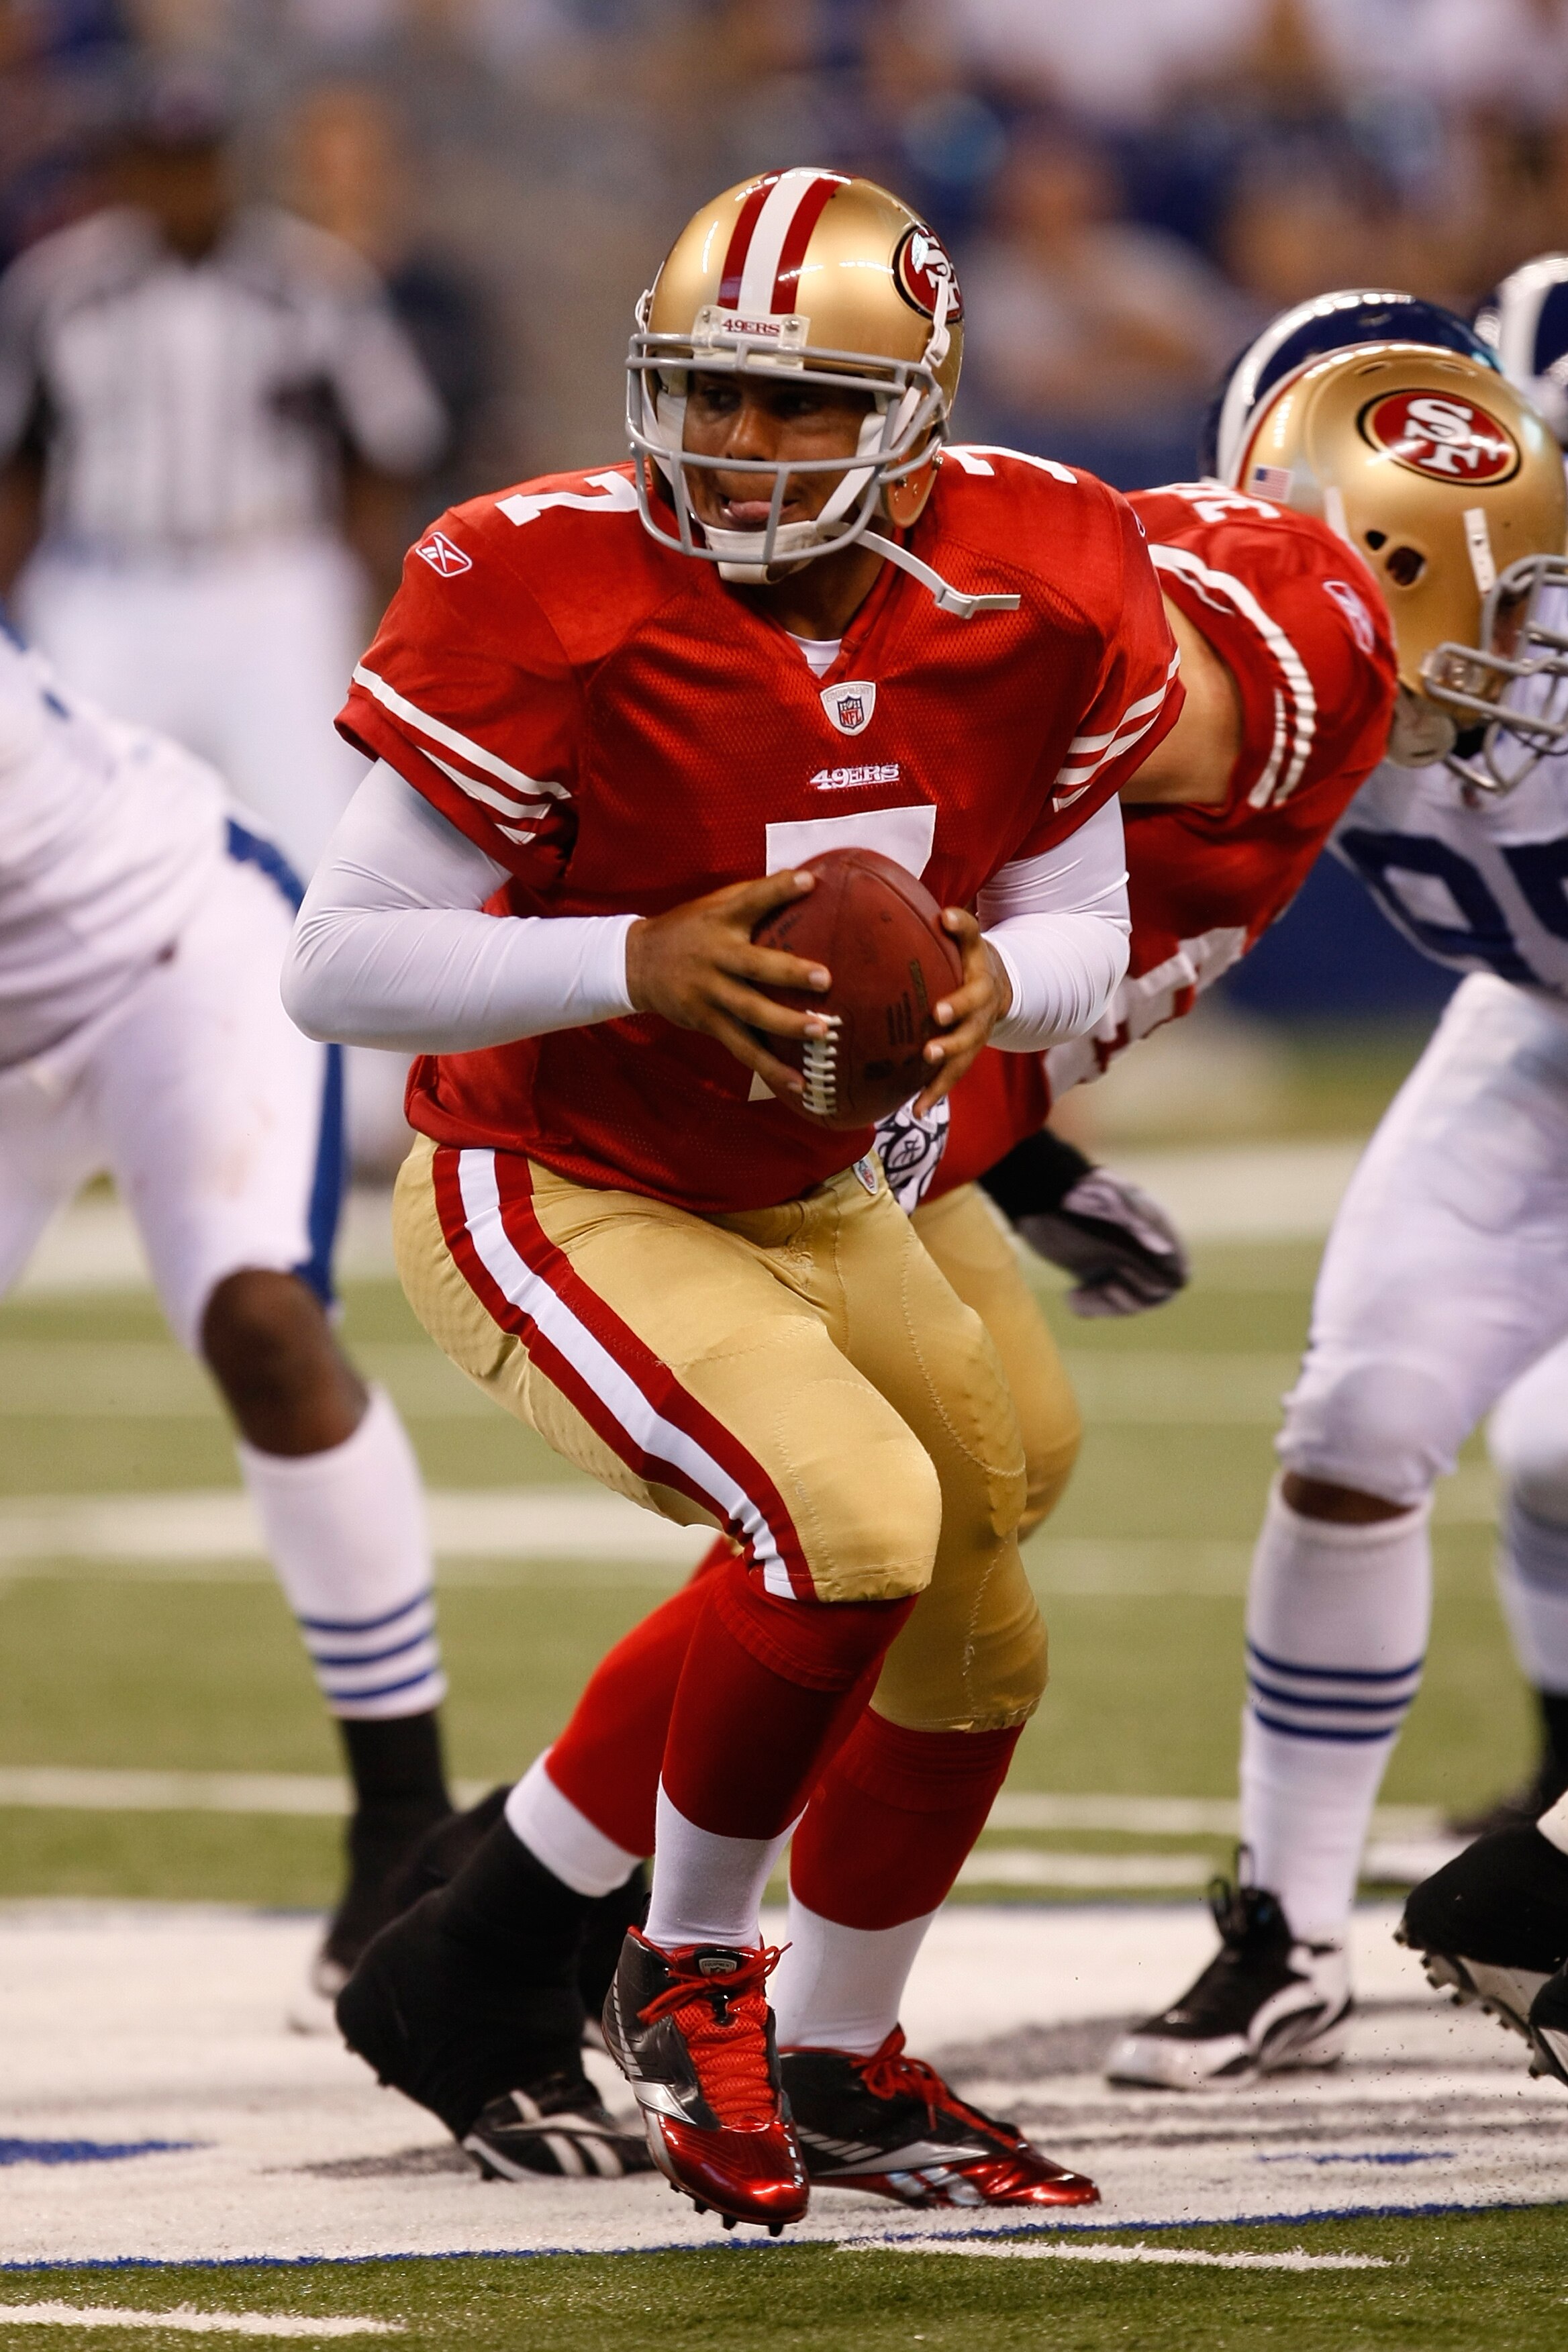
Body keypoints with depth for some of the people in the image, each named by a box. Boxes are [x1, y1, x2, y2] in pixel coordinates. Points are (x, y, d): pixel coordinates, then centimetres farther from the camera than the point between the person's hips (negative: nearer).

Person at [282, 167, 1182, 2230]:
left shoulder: (1033, 605, -11)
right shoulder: (561, 607, -25)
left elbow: (1085, 930, 2)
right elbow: (336, 970, -22)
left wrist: (997, 985, -22)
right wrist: (638, 963, -35)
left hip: (809, 1207, 7)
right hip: (548, 1201, -7)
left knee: (972, 1649, 14)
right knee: (857, 1516, -27)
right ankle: (691, 1979, -5)